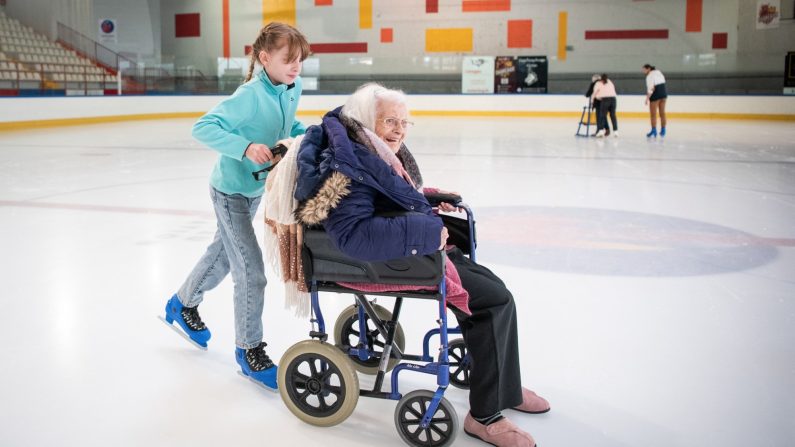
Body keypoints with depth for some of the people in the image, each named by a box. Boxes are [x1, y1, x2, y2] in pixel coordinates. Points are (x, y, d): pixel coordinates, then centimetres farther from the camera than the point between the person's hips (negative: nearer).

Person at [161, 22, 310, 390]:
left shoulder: (292, 88, -6)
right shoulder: (250, 96, -29)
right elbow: (203, 127, -30)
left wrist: (305, 134, -6)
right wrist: (245, 147, -41)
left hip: (256, 189, 9)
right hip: (231, 192, -8)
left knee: (224, 253, 25)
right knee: (251, 272, -6)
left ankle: (183, 305, 50)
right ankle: (249, 349, 13)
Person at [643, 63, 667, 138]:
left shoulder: (649, 76, -15)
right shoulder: (658, 72, 11)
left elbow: (651, 88, -20)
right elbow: (663, 82, 11)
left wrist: (647, 98, -18)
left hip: (655, 95, -8)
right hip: (663, 93, 8)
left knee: (653, 114, -3)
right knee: (662, 113, 12)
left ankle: (654, 131, -6)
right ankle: (663, 130, 18)